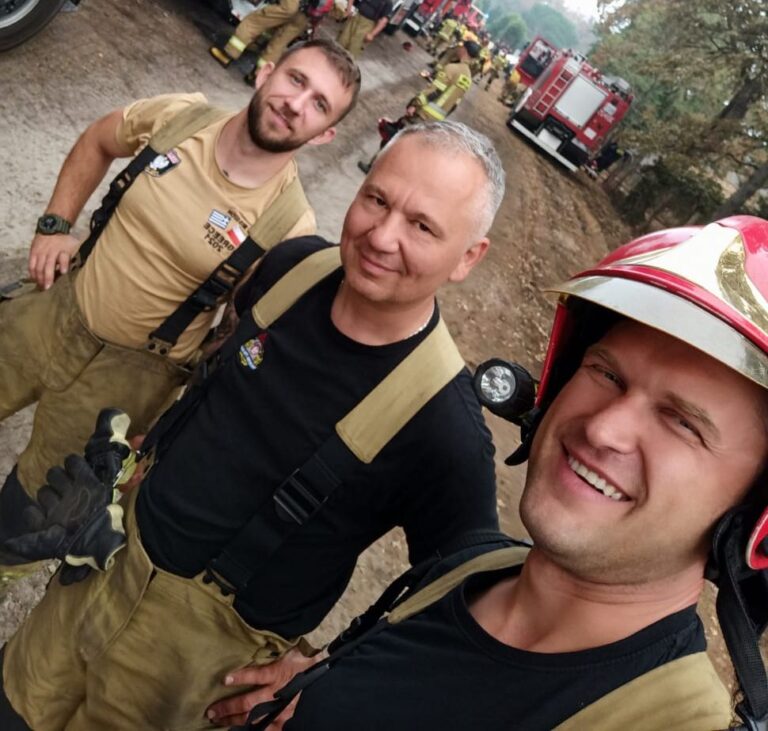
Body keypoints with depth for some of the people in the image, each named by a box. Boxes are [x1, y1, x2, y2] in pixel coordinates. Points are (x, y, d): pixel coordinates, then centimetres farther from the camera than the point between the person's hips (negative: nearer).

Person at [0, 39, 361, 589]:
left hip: (131, 369, -3)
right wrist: (55, 225, -1)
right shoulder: (180, 115, -13)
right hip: (56, 308, 4)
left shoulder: (291, 229, -23)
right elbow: (97, 142, 8)